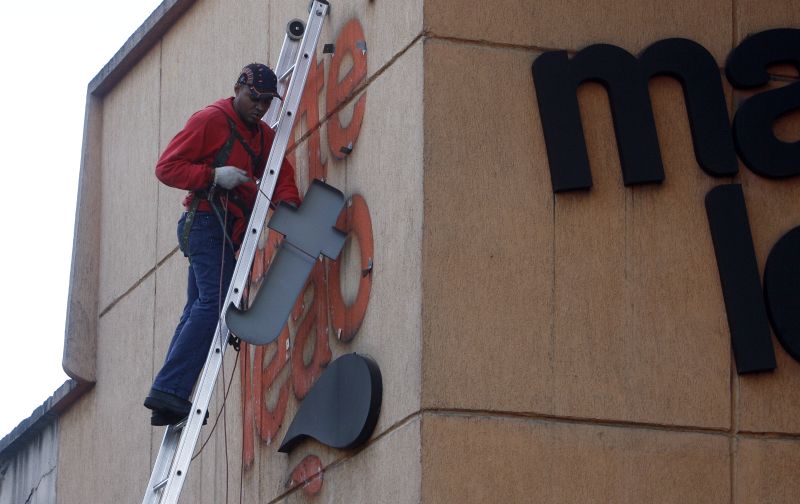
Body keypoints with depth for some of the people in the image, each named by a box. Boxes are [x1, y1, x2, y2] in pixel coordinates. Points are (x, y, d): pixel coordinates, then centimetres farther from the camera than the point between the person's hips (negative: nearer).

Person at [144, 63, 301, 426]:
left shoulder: (263, 135, 19)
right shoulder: (211, 120, -5)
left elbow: (280, 174, 11)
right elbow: (167, 167, -8)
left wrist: (287, 202, -10)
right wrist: (214, 175, -19)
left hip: (227, 230, 9)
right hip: (206, 221, -9)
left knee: (198, 310, 6)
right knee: (215, 303, -20)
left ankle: (166, 399, 5)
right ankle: (170, 390, -26)